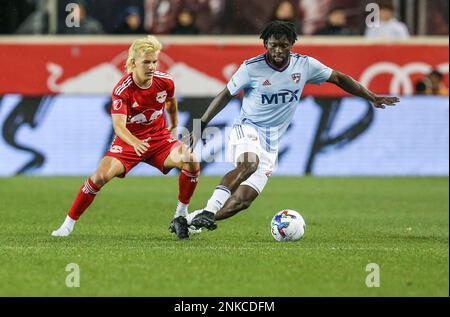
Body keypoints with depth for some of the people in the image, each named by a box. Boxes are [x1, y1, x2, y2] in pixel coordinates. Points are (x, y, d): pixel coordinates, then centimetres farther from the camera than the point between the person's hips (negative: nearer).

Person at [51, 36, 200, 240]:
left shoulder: (165, 81, -11)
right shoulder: (122, 90, -23)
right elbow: (118, 125, -32)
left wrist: (174, 126, 29)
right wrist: (135, 143, -52)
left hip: (160, 138, 3)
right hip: (129, 140, -3)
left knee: (191, 162, -22)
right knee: (102, 175, -24)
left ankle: (180, 215, -4)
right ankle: (68, 224, -9)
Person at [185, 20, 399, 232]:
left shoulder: (305, 65, -1)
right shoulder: (251, 68, -9)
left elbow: (338, 78, 11)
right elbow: (226, 95, 1)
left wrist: (372, 97, 10)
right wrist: (201, 125, -2)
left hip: (271, 143, 4)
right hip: (247, 128, -4)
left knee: (243, 200, -10)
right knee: (248, 164, -38)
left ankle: (194, 220, -2)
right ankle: (208, 212, -41)